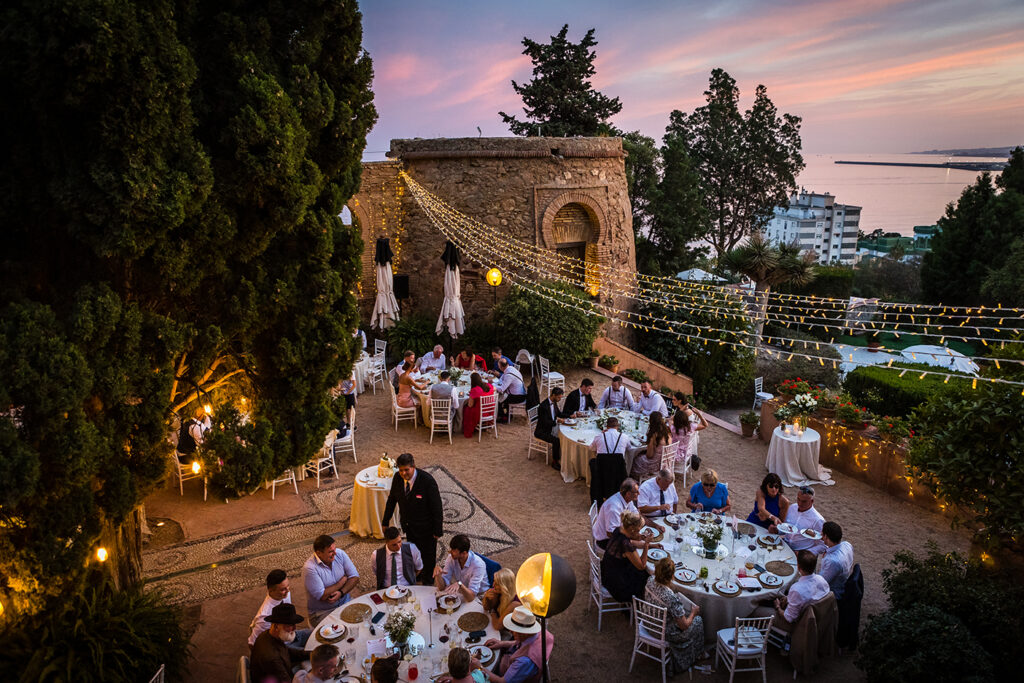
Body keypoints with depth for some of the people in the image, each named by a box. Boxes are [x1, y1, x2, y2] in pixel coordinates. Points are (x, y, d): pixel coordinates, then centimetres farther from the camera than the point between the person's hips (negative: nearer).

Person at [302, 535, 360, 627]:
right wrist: (343, 580, -11)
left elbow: (355, 577, -2)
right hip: (322, 612, -5)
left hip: (345, 601, 5)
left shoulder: (340, 554, -3)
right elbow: (322, 596, -21)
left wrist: (341, 592, -20)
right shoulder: (309, 568, -20)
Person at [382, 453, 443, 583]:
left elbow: (437, 507, -22)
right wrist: (385, 521, 7)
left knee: (428, 555, 16)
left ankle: (428, 581, 42)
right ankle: (418, 574, 52)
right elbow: (392, 499, 3)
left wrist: (438, 530, -18)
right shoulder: (397, 477, -14)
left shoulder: (427, 481, -29)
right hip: (409, 526, 5)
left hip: (425, 528, -5)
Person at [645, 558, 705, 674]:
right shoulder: (672, 598, -39)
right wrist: (693, 613, -7)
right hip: (664, 633, -6)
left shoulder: (650, 581, -19)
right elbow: (684, 626, -24)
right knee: (698, 621, 19)